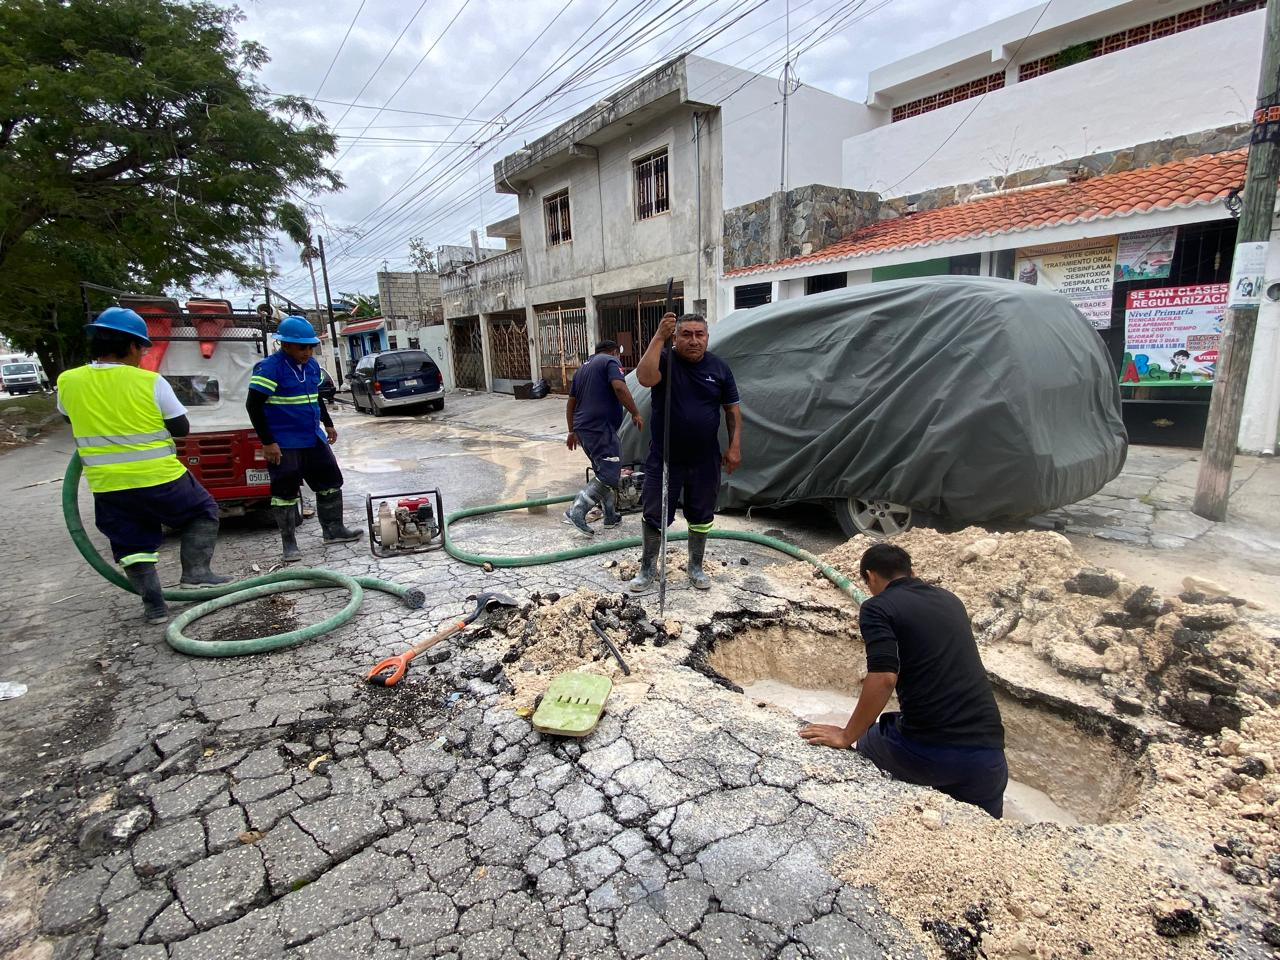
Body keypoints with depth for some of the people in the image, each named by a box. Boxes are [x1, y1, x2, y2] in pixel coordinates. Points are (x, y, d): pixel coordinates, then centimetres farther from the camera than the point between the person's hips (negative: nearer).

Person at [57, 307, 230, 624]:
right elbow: (181, 428, -6)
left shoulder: (67, 381, -1)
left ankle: (154, 605, 14)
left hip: (108, 485, 4)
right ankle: (195, 571, 5)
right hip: (161, 478, -3)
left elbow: (70, 417, 19)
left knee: (132, 543, 14)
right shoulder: (150, 382, -13)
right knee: (203, 512, 18)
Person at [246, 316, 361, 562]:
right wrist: (267, 442, -19)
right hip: (284, 445, -8)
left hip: (313, 439, 8)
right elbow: (253, 405, -17)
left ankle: (333, 530, 25)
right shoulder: (270, 368, -16)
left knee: (330, 482, 12)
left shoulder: (312, 365, 7)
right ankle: (289, 544, 10)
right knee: (286, 493, 0)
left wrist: (328, 424, 20)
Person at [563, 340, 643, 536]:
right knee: (610, 475, -11)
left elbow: (571, 402, 26)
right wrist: (635, 413, -11)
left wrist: (572, 431, 31)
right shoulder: (610, 361, 0)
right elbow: (619, 387, -18)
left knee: (604, 472, 17)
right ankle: (577, 511, -20)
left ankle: (611, 517, 20)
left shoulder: (582, 368, 24)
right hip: (601, 428, -9)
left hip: (583, 428, 9)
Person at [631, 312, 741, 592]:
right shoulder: (664, 360, -9)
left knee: (701, 516, 15)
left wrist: (735, 447, -1)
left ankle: (695, 567, 34)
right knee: (654, 515, 6)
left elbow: (732, 408, 5)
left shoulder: (719, 367, 0)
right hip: (664, 459, -2)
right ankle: (648, 568, 25)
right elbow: (644, 378, -31)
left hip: (705, 461, 3)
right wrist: (658, 338, -32)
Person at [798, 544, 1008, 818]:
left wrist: (847, 737, -9)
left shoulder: (877, 607, -4)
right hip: (987, 750, 4)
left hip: (926, 751, -4)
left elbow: (883, 679, -19)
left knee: (869, 741, 28)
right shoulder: (951, 600, 16)